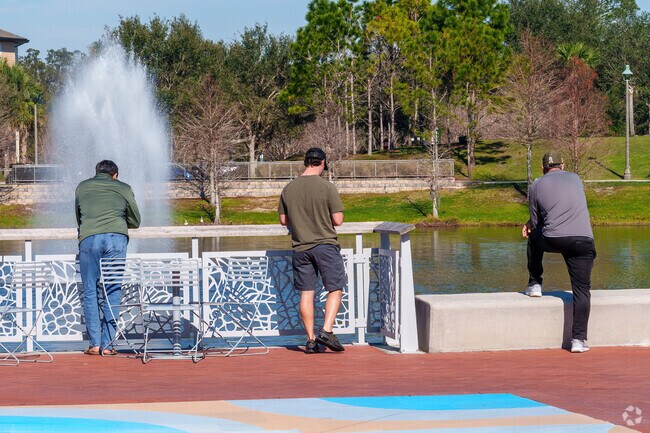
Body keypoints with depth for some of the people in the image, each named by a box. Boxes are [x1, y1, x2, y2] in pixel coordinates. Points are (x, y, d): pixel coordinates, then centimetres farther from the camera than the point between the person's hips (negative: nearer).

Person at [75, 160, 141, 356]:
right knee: (113, 292, 3)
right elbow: (135, 221, 26)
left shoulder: (82, 187, 24)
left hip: (89, 238, 0)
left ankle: (95, 343, 0)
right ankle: (107, 344, 1)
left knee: (90, 292, 5)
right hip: (117, 237, 0)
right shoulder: (123, 188, 20)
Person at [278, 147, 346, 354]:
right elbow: (338, 220, -9)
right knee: (335, 289, 5)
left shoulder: (288, 189, 4)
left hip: (300, 248, 4)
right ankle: (326, 331, -9)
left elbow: (284, 220, 10)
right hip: (325, 244, -4)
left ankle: (311, 340, 7)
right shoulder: (327, 188, -9)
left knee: (306, 293, 6)